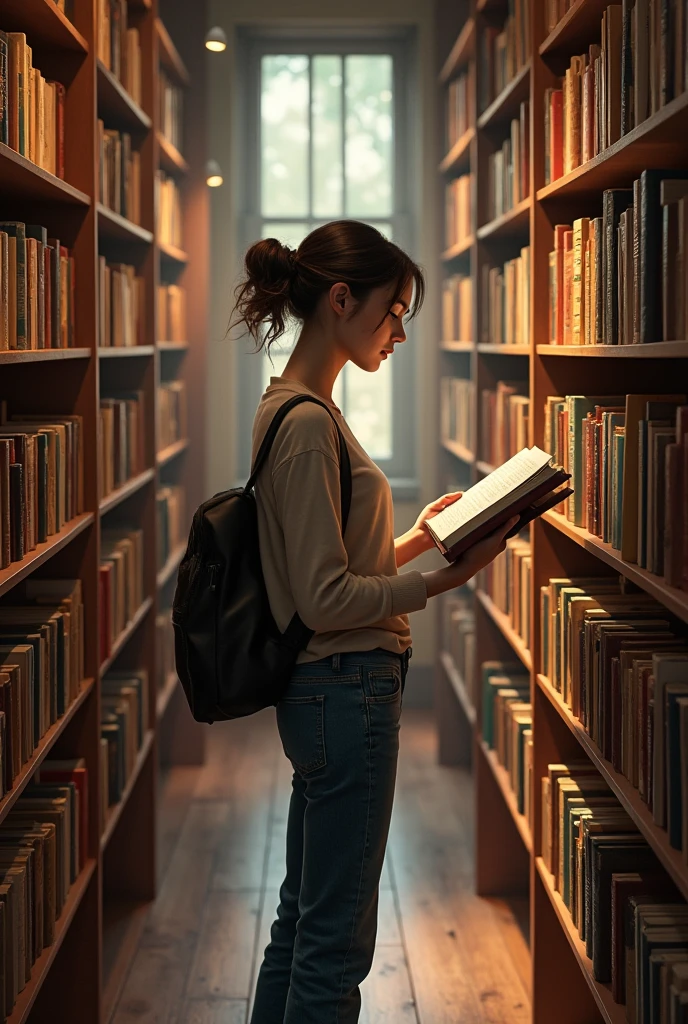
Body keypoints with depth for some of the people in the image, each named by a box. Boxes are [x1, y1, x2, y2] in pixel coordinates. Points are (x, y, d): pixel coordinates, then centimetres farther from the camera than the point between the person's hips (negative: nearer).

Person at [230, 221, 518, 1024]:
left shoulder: (294, 409, 11)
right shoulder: (309, 422, -19)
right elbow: (325, 600, -20)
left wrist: (413, 539, 9)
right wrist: (439, 580, -25)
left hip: (323, 693, 10)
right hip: (346, 692, -10)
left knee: (301, 918, 20)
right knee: (337, 937, 1)